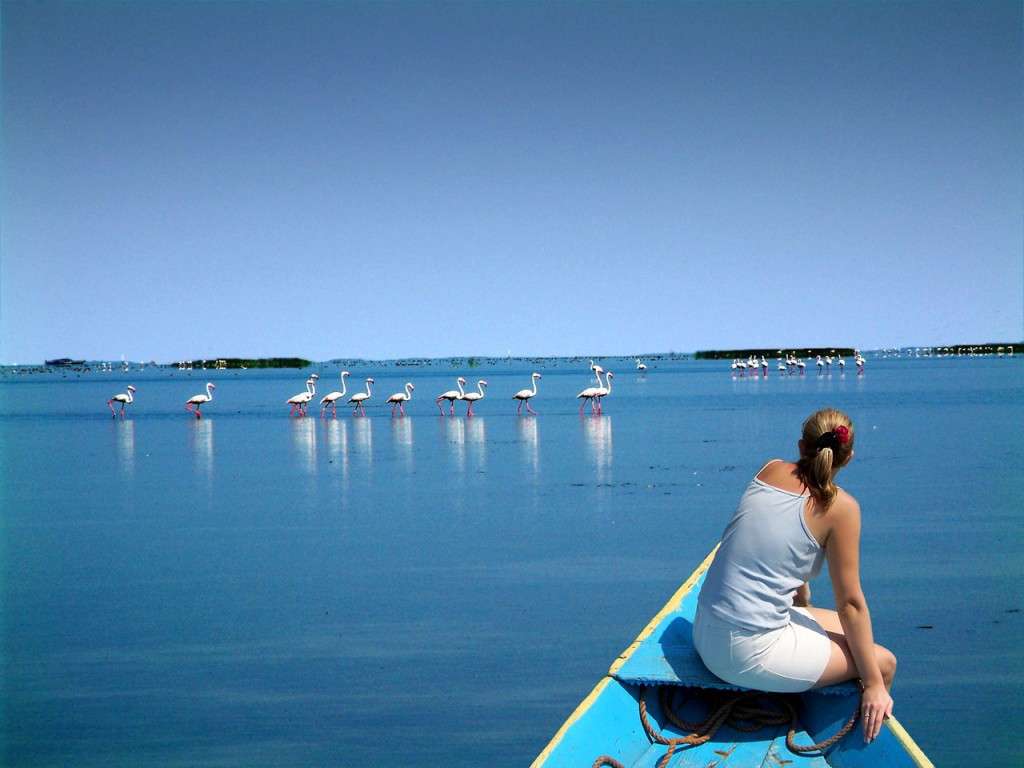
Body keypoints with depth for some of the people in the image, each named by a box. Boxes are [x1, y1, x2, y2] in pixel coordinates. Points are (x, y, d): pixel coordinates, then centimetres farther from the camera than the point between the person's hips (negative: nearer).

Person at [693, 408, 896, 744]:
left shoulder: (770, 470, 7)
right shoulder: (840, 506, -10)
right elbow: (850, 602, -8)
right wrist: (874, 684, -2)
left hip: (705, 633, 8)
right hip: (750, 653, -8)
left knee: (841, 626, 26)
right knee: (883, 662, 7)